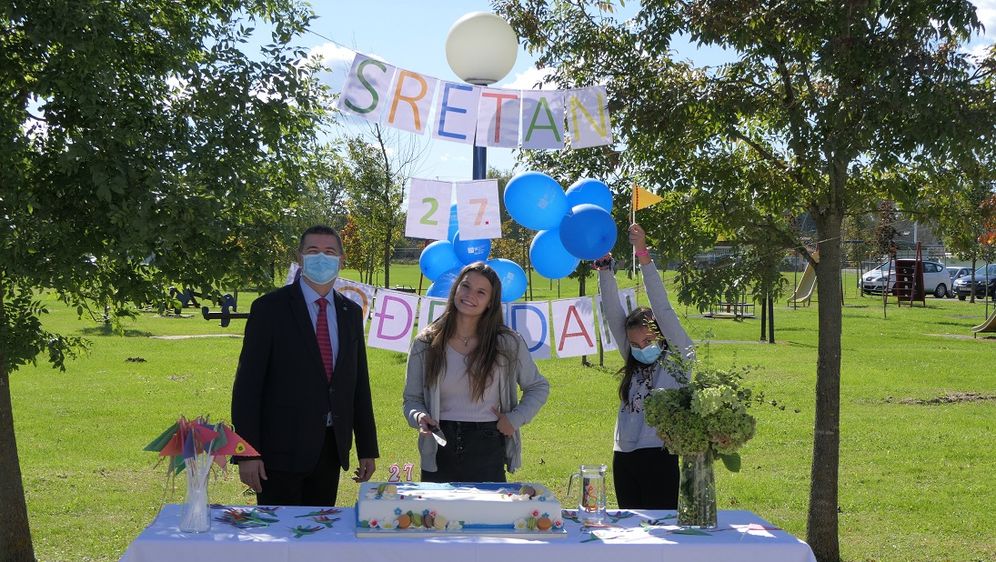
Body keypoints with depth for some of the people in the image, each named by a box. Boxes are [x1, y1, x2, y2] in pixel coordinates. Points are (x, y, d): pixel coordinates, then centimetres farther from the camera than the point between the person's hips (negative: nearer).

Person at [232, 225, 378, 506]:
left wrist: (367, 449, 11)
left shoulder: (351, 313, 10)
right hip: (283, 451, -4)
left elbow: (359, 383, 14)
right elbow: (247, 384, -8)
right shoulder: (269, 308, -5)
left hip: (331, 449, 5)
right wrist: (247, 453, -14)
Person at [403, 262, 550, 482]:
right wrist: (419, 416, -13)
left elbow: (539, 387, 13)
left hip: (488, 450, -1)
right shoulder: (425, 344, 3)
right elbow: (412, 398, 8)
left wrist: (515, 419, 0)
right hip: (439, 453, 1)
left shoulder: (508, 344, 1)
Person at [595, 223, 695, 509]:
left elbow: (662, 309, -9)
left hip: (658, 456, -6)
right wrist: (604, 265, -5)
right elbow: (613, 312, 6)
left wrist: (643, 255, -14)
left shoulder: (679, 357, 0)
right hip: (623, 456, 6)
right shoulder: (634, 361, 14)